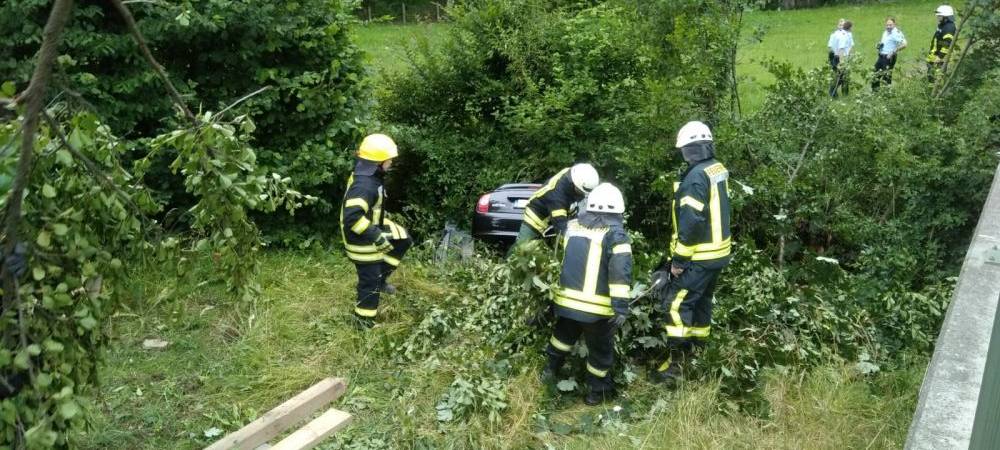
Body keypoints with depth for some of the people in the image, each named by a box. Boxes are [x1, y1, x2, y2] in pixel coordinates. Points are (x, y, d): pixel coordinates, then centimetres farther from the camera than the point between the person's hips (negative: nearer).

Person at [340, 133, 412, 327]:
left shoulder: (370, 178, 1)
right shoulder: (364, 185, -32)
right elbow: (352, 217, -40)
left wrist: (378, 230, 15)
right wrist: (376, 236, -33)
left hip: (371, 231, 9)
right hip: (362, 241, -9)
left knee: (404, 239, 18)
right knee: (370, 282, 5)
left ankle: (381, 277, 24)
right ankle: (365, 320, 23)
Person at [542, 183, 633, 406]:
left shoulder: (572, 226, 8)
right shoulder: (615, 232, -7)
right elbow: (620, 271, -17)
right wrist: (621, 306, -19)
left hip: (566, 301, 4)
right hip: (597, 308, -4)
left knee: (564, 335, 30)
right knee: (600, 350, 14)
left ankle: (551, 369, 41)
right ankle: (598, 391, 25)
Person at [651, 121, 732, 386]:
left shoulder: (696, 176, -21)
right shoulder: (720, 170, 7)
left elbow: (691, 221, -25)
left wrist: (679, 258, -18)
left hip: (700, 257, -9)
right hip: (719, 252, 9)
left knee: (677, 304, -6)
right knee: (702, 301, 20)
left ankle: (676, 362, -7)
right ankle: (696, 350, 31)